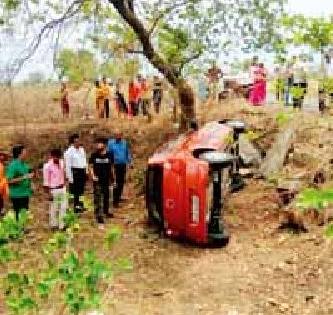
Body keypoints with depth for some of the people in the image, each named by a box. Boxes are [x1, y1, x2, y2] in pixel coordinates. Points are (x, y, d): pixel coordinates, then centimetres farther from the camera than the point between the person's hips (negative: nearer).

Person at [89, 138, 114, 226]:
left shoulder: (109, 155, 0)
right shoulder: (94, 155, -3)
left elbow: (112, 167, 8)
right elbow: (90, 166, 2)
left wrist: (112, 178, 8)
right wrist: (92, 175, -13)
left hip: (107, 179, 2)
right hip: (97, 180, -2)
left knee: (106, 196, 16)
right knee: (98, 198, -3)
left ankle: (106, 212, 36)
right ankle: (99, 216, 1)